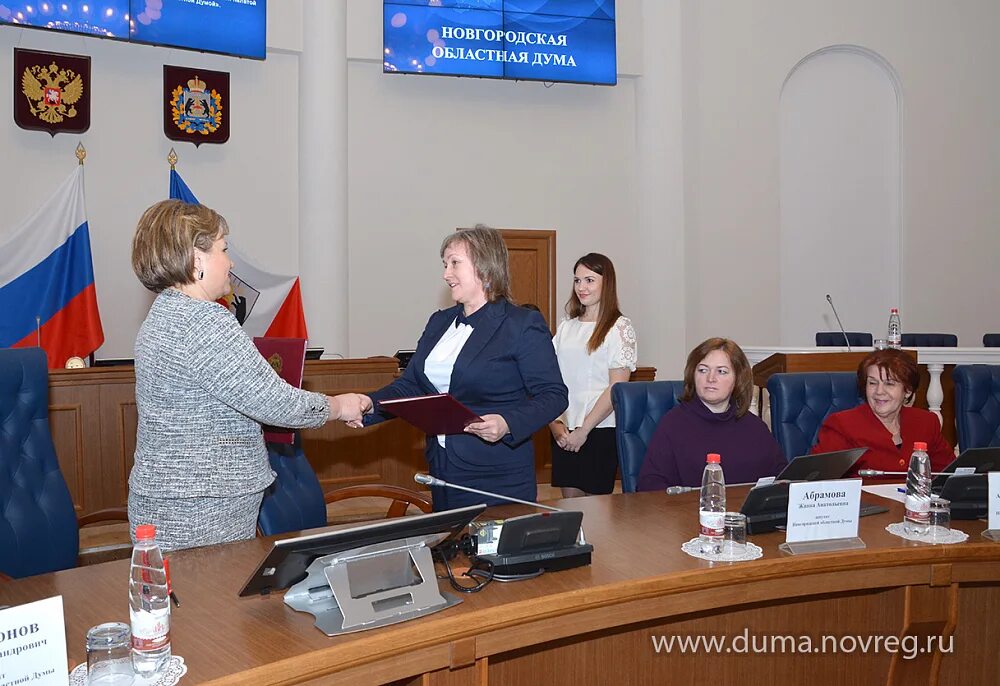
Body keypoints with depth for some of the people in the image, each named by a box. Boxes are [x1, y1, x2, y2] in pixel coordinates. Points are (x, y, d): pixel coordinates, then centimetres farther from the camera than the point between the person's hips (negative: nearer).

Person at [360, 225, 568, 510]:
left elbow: (553, 395, -11)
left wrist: (507, 424, -27)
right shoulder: (439, 322, 13)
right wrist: (368, 407, -6)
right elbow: (410, 385, 12)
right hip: (442, 472, 6)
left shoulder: (524, 325, -8)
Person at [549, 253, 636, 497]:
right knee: (569, 501, 8)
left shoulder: (619, 327, -4)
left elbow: (617, 387, -10)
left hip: (600, 431, -4)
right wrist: (555, 423, -5)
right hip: (563, 432, 5)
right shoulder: (566, 327, 11)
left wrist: (583, 430, -12)